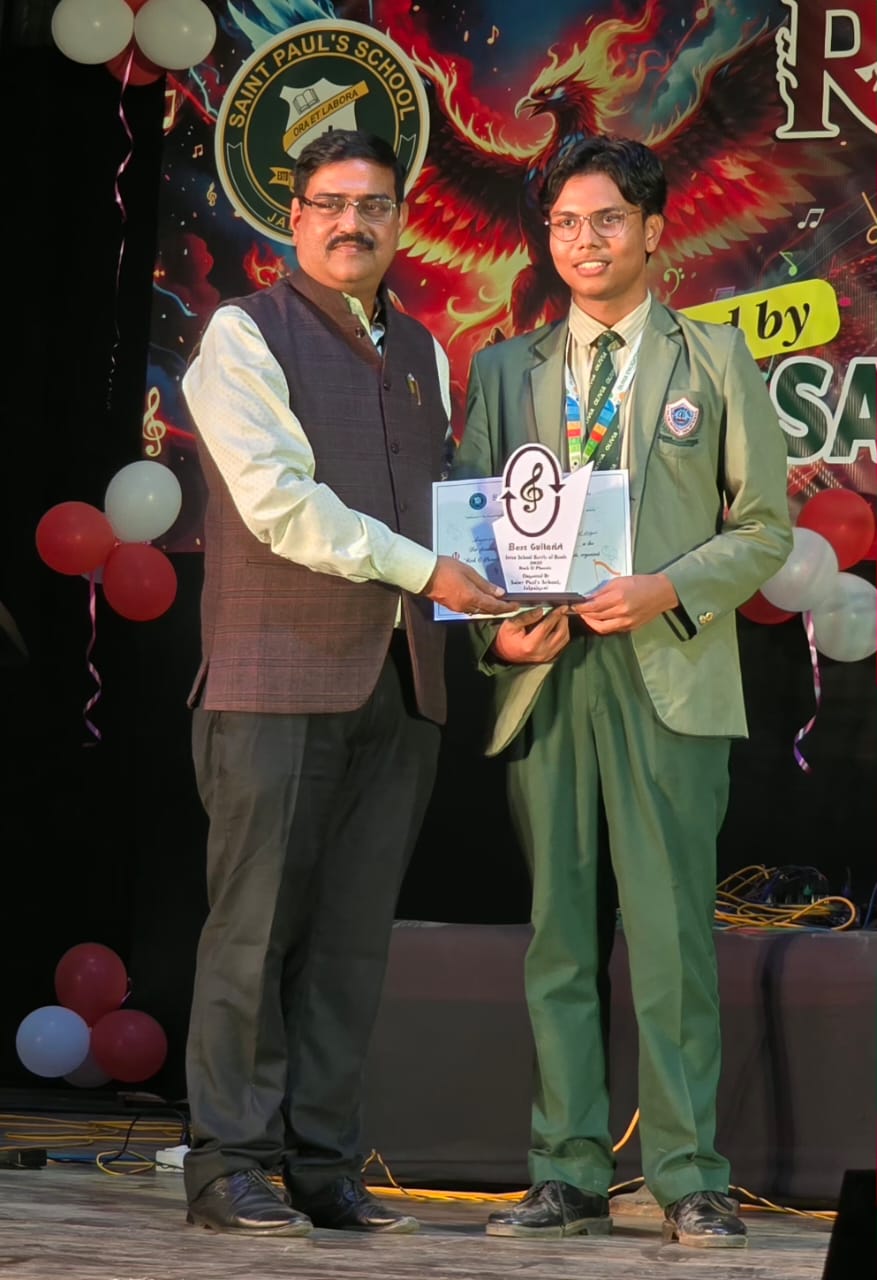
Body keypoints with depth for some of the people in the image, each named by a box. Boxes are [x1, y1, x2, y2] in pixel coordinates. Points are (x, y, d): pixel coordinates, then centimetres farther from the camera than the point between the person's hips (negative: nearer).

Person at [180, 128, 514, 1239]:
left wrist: (492, 588, 5)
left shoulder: (422, 354, 20)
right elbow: (275, 500, -10)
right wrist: (420, 569, -12)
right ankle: (228, 1164, -2)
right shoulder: (244, 336, 0)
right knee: (256, 925, -6)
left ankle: (324, 1165, 8)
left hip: (400, 681, 6)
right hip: (278, 677, -6)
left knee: (353, 936, 4)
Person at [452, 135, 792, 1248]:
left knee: (670, 929, -7)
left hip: (668, 675, -3)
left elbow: (763, 527, 6)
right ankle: (567, 1177, 7)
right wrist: (501, 626, -3)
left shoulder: (714, 360, 10)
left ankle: (688, 1181, -2)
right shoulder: (504, 371, 17)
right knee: (557, 933, 3)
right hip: (543, 680, 3)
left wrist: (668, 591, -11)